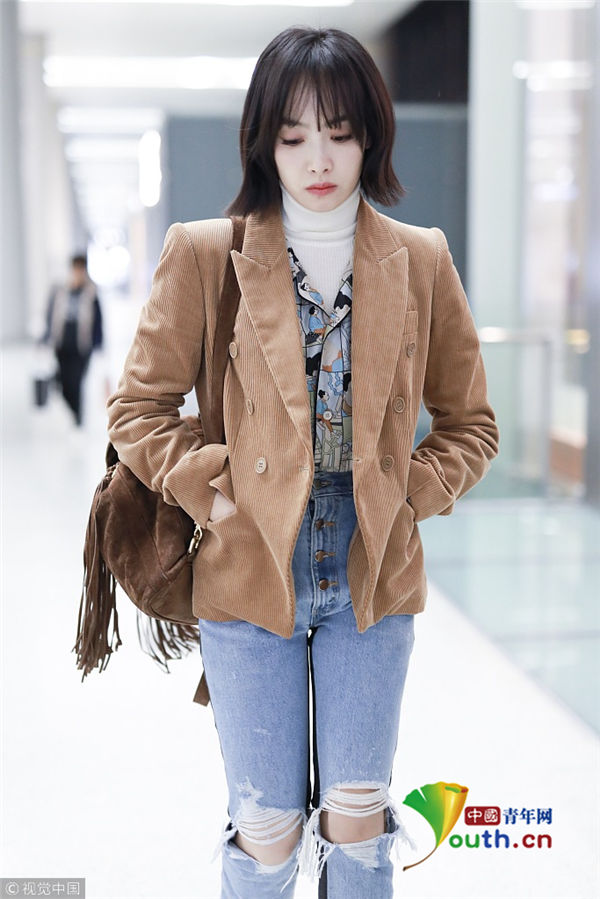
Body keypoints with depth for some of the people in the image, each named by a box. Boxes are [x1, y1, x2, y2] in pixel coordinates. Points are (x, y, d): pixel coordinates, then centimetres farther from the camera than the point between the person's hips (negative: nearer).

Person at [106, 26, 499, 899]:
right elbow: (138, 408, 1)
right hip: (249, 573, -1)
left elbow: (470, 423, 9)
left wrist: (406, 498, -5)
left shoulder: (421, 260, 3)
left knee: (357, 822, 10)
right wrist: (213, 493, -10)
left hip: (373, 574, 2)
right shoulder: (205, 253, -2)